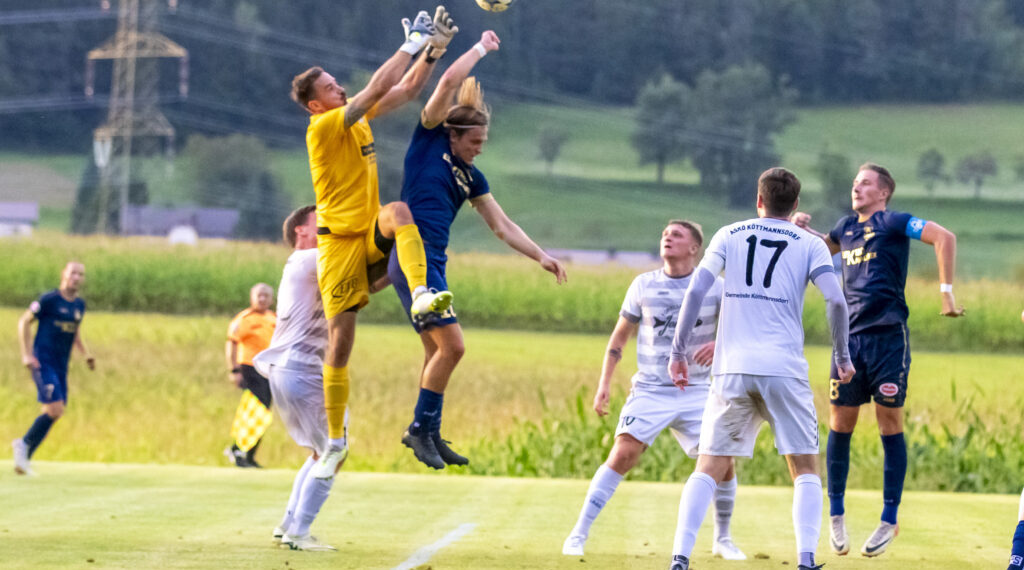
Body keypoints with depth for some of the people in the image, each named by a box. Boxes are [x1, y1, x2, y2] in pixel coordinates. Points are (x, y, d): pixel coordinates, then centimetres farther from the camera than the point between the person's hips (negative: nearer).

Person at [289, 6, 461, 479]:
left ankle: (421, 295, -47)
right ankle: (335, 443, 7)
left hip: (373, 235, 5)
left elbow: (406, 90, 12)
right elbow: (376, 89, -22)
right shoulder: (323, 128, -15)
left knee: (397, 210, -30)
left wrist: (434, 50, -2)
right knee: (339, 345, -6)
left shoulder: (359, 117, 7)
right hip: (339, 241, -5)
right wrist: (412, 43, -16)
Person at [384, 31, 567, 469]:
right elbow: (450, 81, -8)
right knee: (451, 345, -11)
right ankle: (420, 428, -1)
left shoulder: (472, 178, 17)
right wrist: (481, 49, 4)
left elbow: (503, 226, 21)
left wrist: (541, 256, 13)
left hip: (434, 264, 8)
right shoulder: (429, 140, -1)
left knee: (438, 352, 11)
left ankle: (428, 435, 19)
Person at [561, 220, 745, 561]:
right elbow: (620, 336, 11)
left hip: (697, 392, 1)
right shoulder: (644, 285, 3)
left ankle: (723, 539, 15)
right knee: (622, 456, -17)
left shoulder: (714, 287, -1)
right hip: (650, 389, -1)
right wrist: (604, 384, 4)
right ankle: (578, 535, -11)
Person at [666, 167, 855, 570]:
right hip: (785, 370, -1)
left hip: (732, 370, 1)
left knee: (709, 469, 5)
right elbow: (835, 301, -5)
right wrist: (842, 357, 7)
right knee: (805, 469, 9)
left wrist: (678, 351, 4)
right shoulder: (809, 245, 7)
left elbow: (696, 290, 0)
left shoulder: (729, 236, 11)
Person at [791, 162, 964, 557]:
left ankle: (890, 520, 6)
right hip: (850, 336, 6)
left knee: (890, 425, -1)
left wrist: (946, 291, -16)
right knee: (840, 425, 4)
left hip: (887, 336, -6)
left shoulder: (892, 223, -3)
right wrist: (802, 228, 17)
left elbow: (944, 237, -13)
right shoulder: (846, 227, 16)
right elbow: (823, 246, 38)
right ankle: (836, 516, 17)